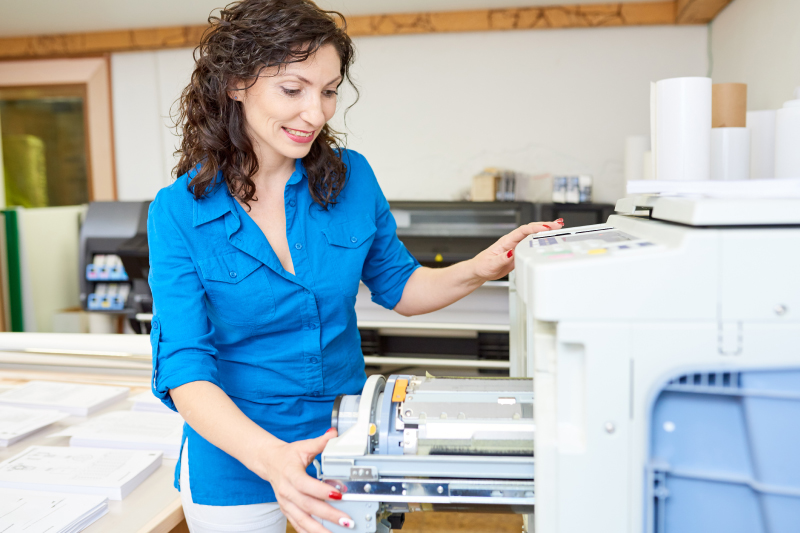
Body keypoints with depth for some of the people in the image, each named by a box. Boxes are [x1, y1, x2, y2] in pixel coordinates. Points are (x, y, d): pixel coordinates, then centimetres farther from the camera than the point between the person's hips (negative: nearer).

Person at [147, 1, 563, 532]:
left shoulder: (351, 176, -8)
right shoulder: (180, 211, -15)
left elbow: (397, 284, 5)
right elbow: (183, 367, -21)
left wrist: (478, 270, -13)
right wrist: (270, 457, -37)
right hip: (236, 466, -2)